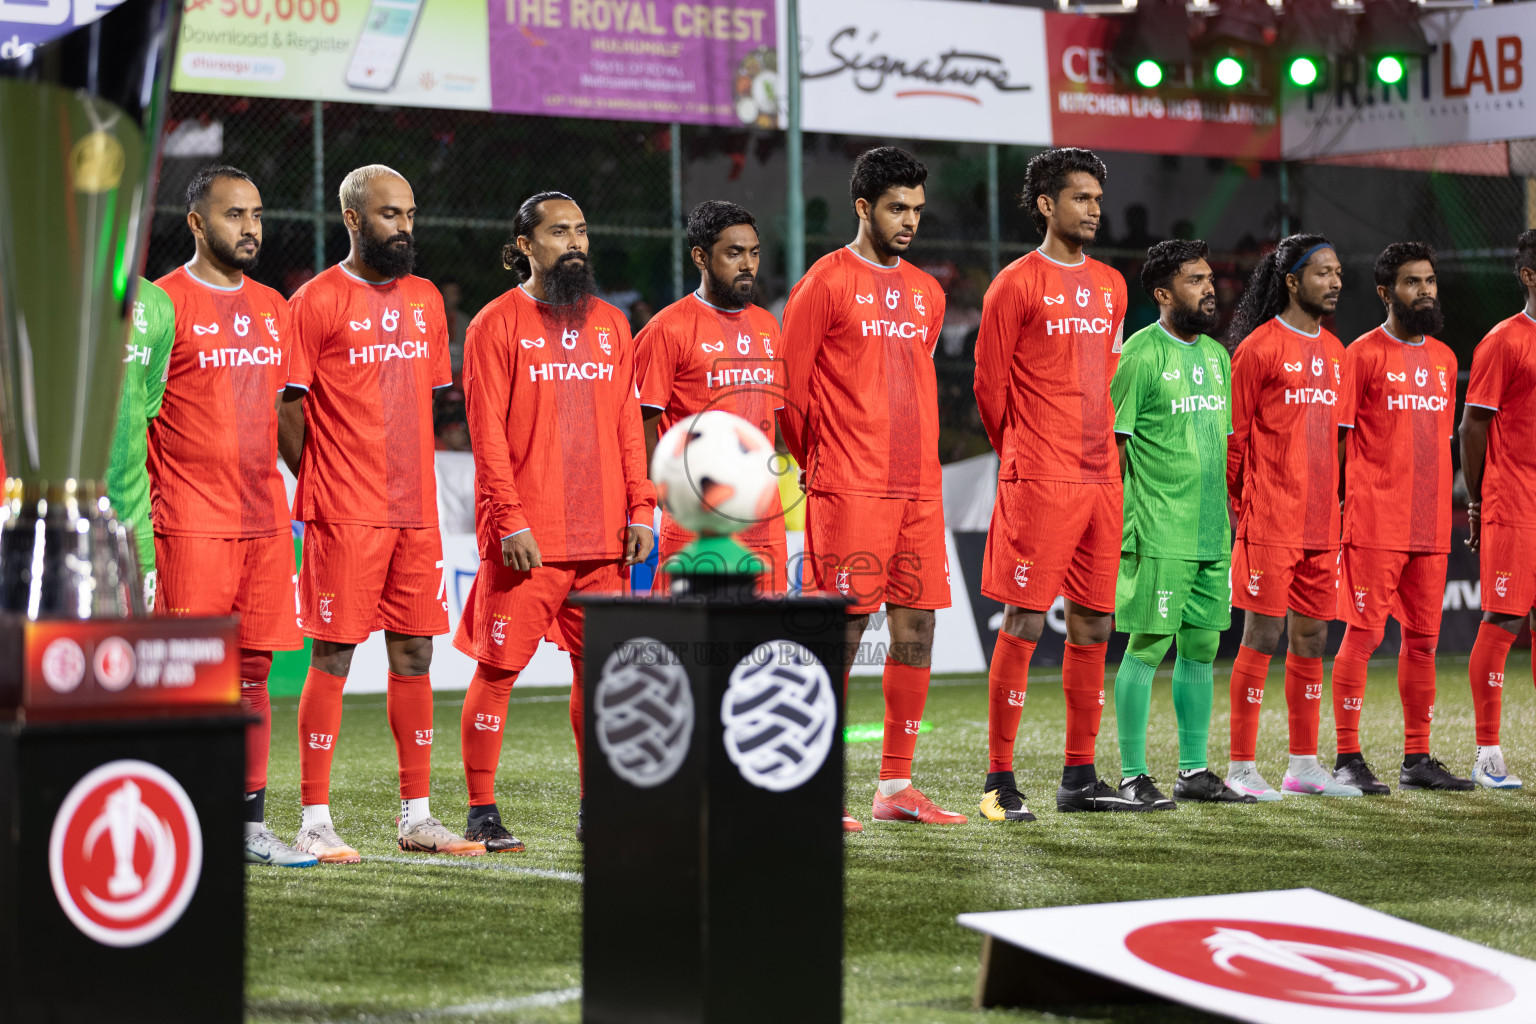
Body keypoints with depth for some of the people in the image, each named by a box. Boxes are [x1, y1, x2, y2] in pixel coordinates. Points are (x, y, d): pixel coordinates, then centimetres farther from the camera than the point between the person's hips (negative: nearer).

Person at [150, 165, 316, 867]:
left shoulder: (272, 308, 15)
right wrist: (137, 515, -11)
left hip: (264, 517, 6)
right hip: (190, 523, -6)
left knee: (254, 671, 7)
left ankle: (250, 824, 12)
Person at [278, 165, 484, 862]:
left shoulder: (425, 301, 14)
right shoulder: (316, 302, -5)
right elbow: (286, 408, -6)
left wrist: (408, 477, 13)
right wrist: (326, 486, -4)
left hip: (417, 512, 6)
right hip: (344, 516, -6)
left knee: (414, 655, 8)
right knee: (333, 656, -5)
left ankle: (417, 817, 14)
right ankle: (314, 823, -1)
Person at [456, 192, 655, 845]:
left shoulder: (610, 324, 14)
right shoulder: (497, 325, -3)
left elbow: (628, 422, 14)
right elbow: (487, 431, -7)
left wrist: (639, 508, 5)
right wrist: (511, 521, -14)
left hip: (603, 536, 5)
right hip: (526, 539, -5)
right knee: (499, 669, -3)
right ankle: (481, 810, 3)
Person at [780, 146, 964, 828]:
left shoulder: (926, 293, 16)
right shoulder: (826, 283, -4)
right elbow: (791, 384, -2)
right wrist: (817, 462, 4)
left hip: (919, 488, 6)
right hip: (848, 491, -6)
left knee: (917, 629, 4)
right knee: (843, 629, -7)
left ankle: (895, 786, 12)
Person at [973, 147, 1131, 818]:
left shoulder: (1110, 285, 16)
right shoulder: (1017, 284, -5)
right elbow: (989, 384, -1)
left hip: (1102, 478, 7)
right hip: (1038, 483, -7)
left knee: (1093, 624, 7)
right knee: (1024, 623, -7)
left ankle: (1080, 778, 14)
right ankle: (1000, 781, -3)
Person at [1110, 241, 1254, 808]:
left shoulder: (1217, 355, 15)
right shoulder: (1141, 354, -8)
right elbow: (1115, 443, -10)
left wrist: (1227, 515, 18)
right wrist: (1123, 522, -14)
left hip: (1213, 534, 7)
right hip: (1158, 535, -7)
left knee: (1201, 647, 10)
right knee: (1147, 647, -5)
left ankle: (1194, 771, 17)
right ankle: (1132, 775, -1)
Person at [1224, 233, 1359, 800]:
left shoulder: (1334, 352, 15)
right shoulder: (1259, 347, -6)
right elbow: (1233, 435, -6)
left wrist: (1334, 506, 14)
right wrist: (1236, 508, -6)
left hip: (1321, 524, 7)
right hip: (1268, 520, -7)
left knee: (1311, 637, 9)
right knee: (1262, 635, -6)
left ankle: (1303, 765, 16)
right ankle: (1242, 768, -2)